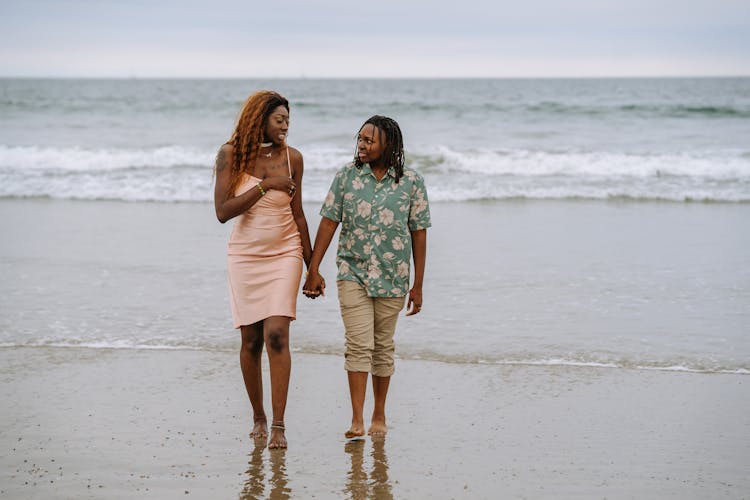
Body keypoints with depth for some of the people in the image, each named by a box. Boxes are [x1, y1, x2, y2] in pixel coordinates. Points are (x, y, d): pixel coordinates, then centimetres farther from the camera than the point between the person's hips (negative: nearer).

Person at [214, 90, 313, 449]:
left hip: (284, 254, 0)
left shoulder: (292, 157, 2)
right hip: (245, 256, 0)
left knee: (276, 336, -13)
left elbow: (297, 214, 10)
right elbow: (223, 211, -13)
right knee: (251, 340, 5)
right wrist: (264, 185, -18)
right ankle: (258, 416, 22)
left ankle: (278, 425, -12)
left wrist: (311, 265, 13)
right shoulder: (231, 155, -5)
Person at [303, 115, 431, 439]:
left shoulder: (411, 182, -2)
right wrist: (313, 270, -2)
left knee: (383, 347, 9)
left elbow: (419, 233, 0)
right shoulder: (346, 176, 0)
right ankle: (357, 421, -12)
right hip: (353, 273, 0)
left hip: (392, 278, 0)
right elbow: (329, 221, 2)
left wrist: (417, 285, -1)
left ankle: (379, 416, 22)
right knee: (358, 345, -10)